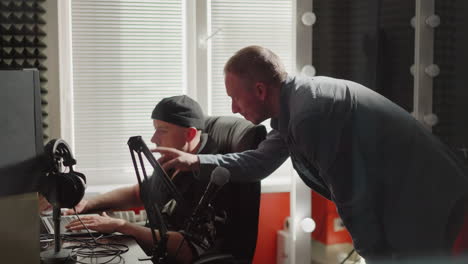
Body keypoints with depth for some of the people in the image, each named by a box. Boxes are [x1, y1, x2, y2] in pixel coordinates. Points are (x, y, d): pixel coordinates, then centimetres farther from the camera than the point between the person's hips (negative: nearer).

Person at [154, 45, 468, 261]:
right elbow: (260, 162, 21)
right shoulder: (296, 101, 7)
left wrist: (373, 253, -9)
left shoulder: (309, 114, -25)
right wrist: (197, 161, 16)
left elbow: (352, 196, -21)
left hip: (425, 198, -9)